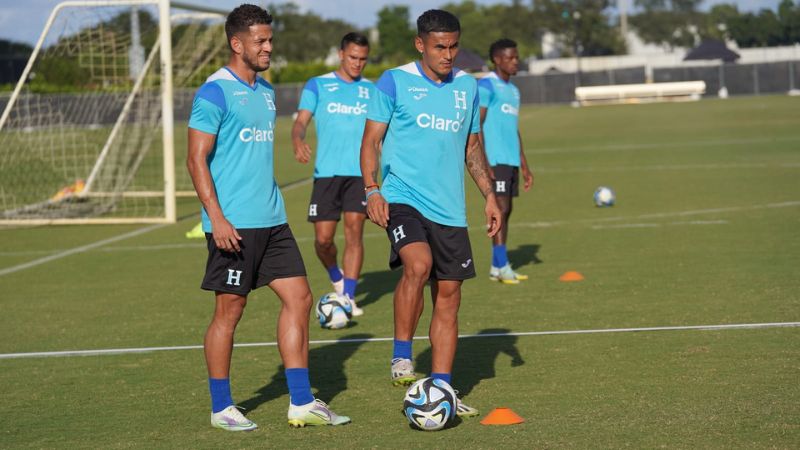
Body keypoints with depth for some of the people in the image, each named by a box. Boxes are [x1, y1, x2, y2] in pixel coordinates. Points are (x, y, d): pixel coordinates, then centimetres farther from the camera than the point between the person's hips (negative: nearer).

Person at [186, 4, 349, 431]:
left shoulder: (266, 92, 15)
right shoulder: (215, 92, -10)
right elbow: (197, 159, -14)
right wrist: (217, 218, -20)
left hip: (271, 220, 8)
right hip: (233, 225, -8)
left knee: (298, 297, 4)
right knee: (229, 310, 0)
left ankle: (301, 403, 8)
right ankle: (221, 408, 12)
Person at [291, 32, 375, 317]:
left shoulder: (371, 90, 13)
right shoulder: (318, 85, 6)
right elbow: (301, 122, -4)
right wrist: (298, 141, -25)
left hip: (361, 172, 1)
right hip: (327, 172, -1)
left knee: (354, 231, -9)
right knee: (323, 238, -3)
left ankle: (349, 298, -3)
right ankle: (337, 278, 27)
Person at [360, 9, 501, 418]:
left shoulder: (467, 87, 12)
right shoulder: (395, 82, -1)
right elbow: (371, 140, -1)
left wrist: (489, 196, 14)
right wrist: (372, 190, -13)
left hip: (449, 209, 5)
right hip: (402, 197, -5)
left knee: (448, 296, 4)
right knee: (418, 265, -30)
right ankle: (401, 357, -14)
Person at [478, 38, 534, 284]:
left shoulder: (513, 90, 19)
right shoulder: (486, 86, -7)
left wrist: (524, 166, 22)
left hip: (512, 160, 8)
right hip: (495, 160, -8)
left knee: (505, 211, 7)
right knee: (500, 209, -10)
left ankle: (496, 268, 11)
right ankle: (502, 267, -10)